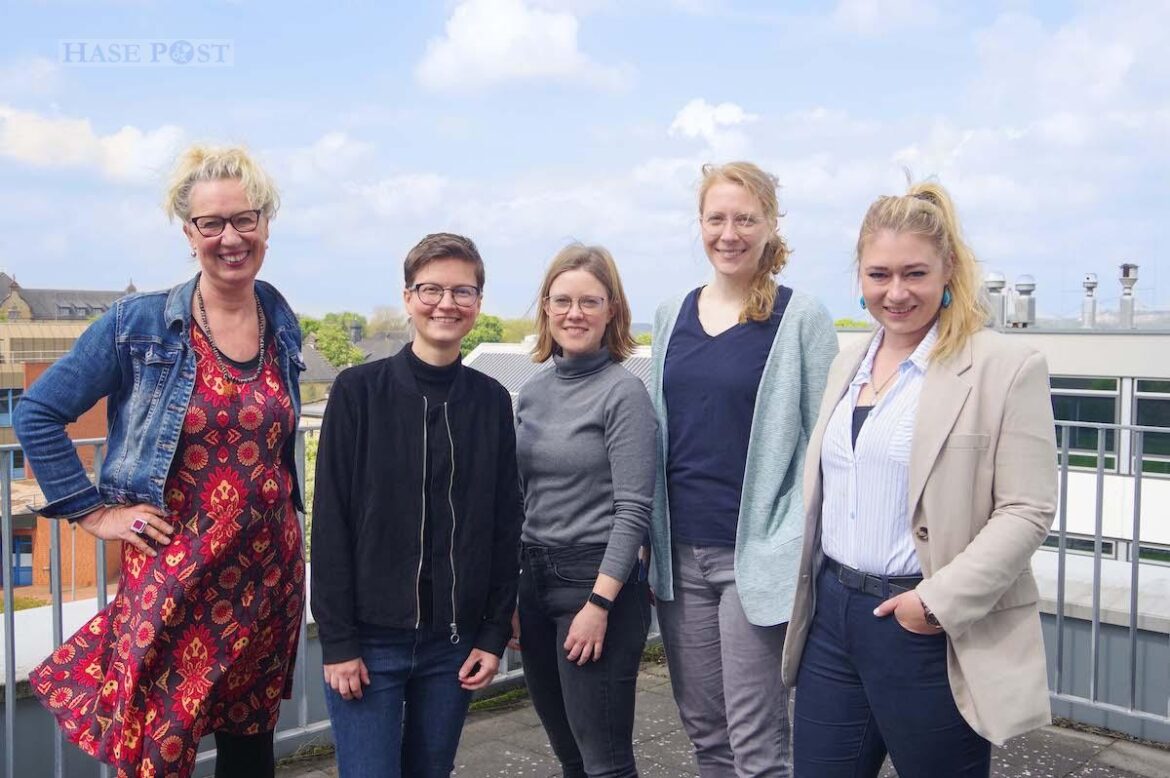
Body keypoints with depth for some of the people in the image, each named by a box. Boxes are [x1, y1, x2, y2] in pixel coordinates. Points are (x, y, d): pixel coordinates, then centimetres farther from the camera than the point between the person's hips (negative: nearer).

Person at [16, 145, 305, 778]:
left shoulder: (282, 325, 5)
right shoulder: (137, 323, -7)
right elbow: (37, 414, -3)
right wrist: (94, 512, -6)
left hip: (269, 570, 4)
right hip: (173, 574, -3)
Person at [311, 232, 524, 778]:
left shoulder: (491, 401, 2)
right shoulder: (358, 392, -6)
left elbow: (506, 526, 5)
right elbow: (330, 524, -7)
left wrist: (495, 634, 2)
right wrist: (337, 641, -9)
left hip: (454, 641, 3)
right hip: (369, 639, -3)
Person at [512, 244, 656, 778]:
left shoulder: (623, 392, -10)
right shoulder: (533, 392, 9)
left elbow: (632, 510, -13)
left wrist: (599, 604, -18)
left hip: (598, 581, -6)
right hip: (534, 579, 6)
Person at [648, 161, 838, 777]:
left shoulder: (801, 319, -6)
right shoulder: (672, 316, 8)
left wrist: (808, 556, -11)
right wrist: (646, 543, 12)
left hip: (756, 557, -5)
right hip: (680, 553, 5)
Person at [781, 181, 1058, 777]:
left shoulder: (1006, 367, -10)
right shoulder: (848, 365, 11)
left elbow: (1027, 510, -13)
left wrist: (941, 602, -19)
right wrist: (807, 590, 12)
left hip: (929, 633, -6)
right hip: (832, 614, 6)